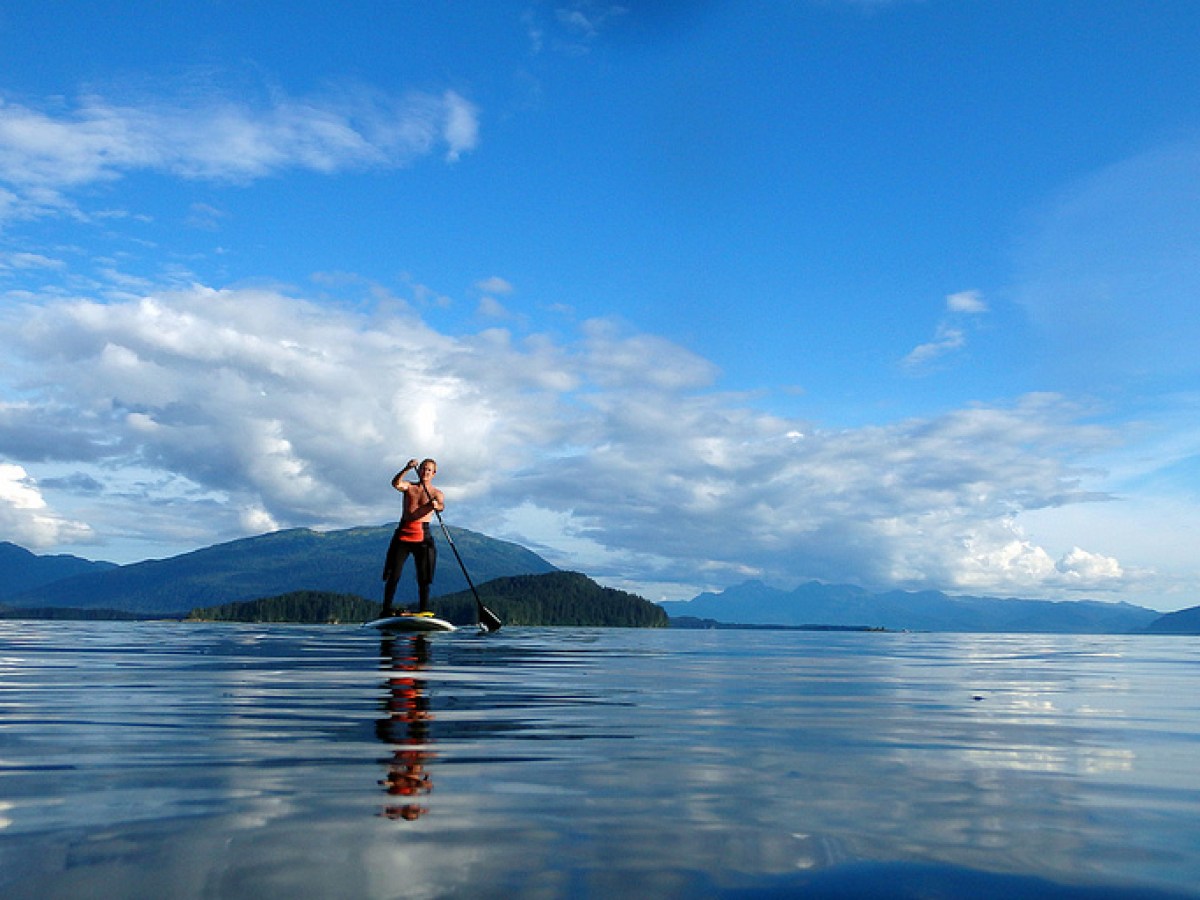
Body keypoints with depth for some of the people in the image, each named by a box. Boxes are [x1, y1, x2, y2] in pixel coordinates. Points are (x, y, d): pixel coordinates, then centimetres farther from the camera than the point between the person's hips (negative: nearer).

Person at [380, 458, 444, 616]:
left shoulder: (436, 494, 9)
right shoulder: (409, 487, 13)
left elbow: (441, 506, -13)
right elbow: (396, 484, -10)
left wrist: (437, 506, -37)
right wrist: (407, 469, -24)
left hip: (423, 534, -1)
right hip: (403, 532, 1)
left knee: (424, 577, -3)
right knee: (393, 574, -4)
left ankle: (424, 611, 1)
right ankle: (386, 610, -2)